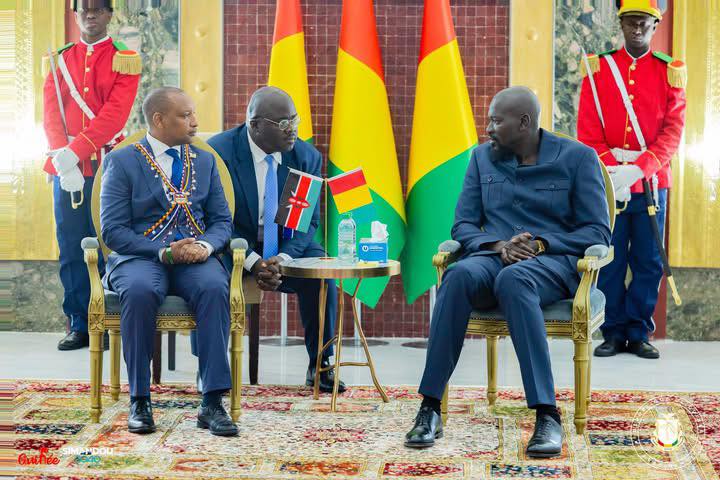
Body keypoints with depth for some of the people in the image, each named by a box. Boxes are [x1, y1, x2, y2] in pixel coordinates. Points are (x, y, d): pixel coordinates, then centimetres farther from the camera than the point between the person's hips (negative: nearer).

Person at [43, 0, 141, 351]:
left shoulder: (124, 59, 1)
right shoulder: (59, 60, 11)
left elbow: (115, 113, -10)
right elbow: (51, 114, 2)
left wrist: (77, 152, -19)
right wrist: (62, 160, -13)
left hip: (107, 166, -3)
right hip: (67, 170, 3)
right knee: (70, 249, 4)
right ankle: (79, 325, 13)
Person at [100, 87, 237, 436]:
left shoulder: (204, 161, 17)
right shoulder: (122, 162, 3)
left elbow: (222, 221, 13)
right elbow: (113, 231, -6)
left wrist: (205, 246, -10)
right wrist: (164, 252, -18)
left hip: (195, 257, 3)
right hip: (139, 257, -3)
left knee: (215, 287, -32)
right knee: (140, 291, -37)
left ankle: (212, 403, -33)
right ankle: (139, 402, -26)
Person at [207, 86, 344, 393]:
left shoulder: (307, 156, -4)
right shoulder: (217, 152, -15)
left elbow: (309, 219, -3)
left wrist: (282, 259, -22)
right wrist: (253, 262, -27)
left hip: (284, 244, 3)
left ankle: (320, 364, -10)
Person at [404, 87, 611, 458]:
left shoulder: (577, 157, 4)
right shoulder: (482, 157, 15)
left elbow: (598, 232, 0)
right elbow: (463, 226, 13)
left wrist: (540, 243, -15)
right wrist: (498, 245, -10)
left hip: (554, 262, -3)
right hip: (493, 256, 3)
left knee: (513, 278, -41)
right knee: (460, 274, -35)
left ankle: (547, 416, -44)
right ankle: (430, 409, -36)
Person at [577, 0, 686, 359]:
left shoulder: (670, 72, 4)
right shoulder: (597, 68, 4)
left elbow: (673, 132, -4)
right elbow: (587, 131, -1)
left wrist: (637, 169, -18)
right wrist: (611, 172, -13)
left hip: (652, 184, 1)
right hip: (607, 184, 0)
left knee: (649, 262, 4)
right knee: (609, 261, 3)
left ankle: (639, 335, 14)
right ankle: (614, 333, 13)